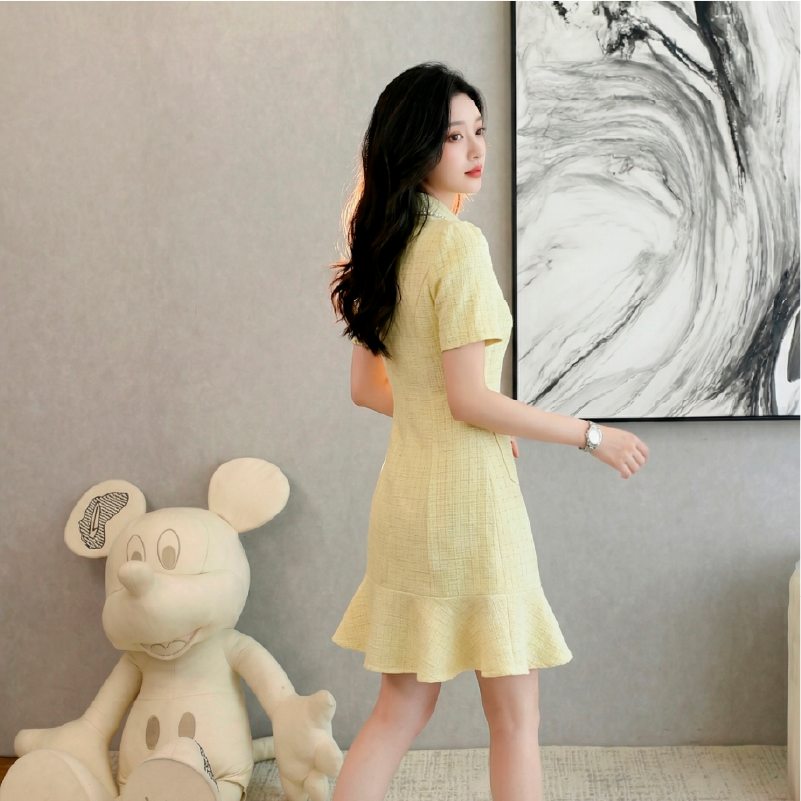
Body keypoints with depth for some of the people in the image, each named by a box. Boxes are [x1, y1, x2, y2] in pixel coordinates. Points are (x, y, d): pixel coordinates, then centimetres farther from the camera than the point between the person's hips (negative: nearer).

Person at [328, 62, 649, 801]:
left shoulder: (386, 246, 10)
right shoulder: (459, 244, -15)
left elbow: (366, 386, 15)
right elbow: (470, 400, -18)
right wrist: (591, 436, -8)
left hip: (405, 491, 8)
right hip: (466, 496, -8)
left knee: (402, 710, 17)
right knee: (515, 717, 5)